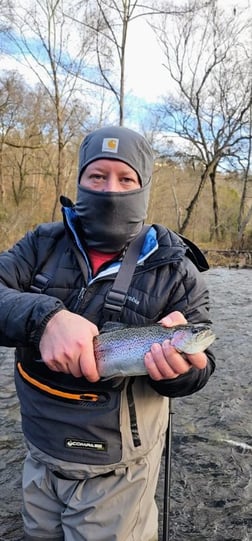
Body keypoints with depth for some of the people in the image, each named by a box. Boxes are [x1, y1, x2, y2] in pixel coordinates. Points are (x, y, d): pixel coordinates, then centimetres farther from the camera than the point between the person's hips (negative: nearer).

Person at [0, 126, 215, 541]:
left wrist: (178, 368, -30)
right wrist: (45, 317, -35)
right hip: (40, 456, 4)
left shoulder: (176, 271, -11)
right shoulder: (44, 244, -5)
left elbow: (199, 366, -7)